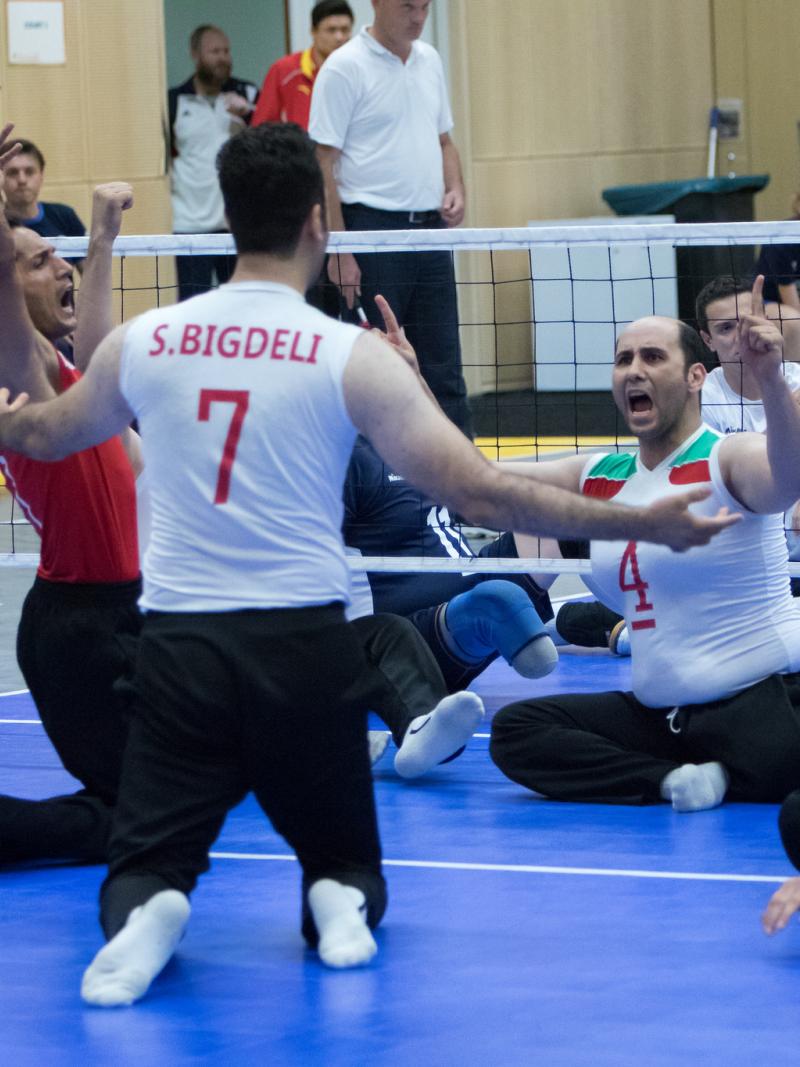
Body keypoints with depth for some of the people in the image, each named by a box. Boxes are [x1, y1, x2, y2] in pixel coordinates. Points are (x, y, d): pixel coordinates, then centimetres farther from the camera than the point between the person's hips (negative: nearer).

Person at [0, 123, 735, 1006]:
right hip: (303, 645, -1)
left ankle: (143, 916, -21)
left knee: (144, 867, 13)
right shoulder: (349, 356, -8)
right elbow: (479, 493, -11)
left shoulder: (142, 343, 1)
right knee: (344, 859, 21)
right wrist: (644, 524, -3)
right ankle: (341, 905, -14)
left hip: (177, 646, 1)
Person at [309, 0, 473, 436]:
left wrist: (455, 190, 3)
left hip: (429, 229, 6)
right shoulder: (344, 68, -8)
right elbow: (323, 163, -11)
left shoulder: (429, 61, 12)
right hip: (373, 228, -6)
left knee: (443, 364, 7)